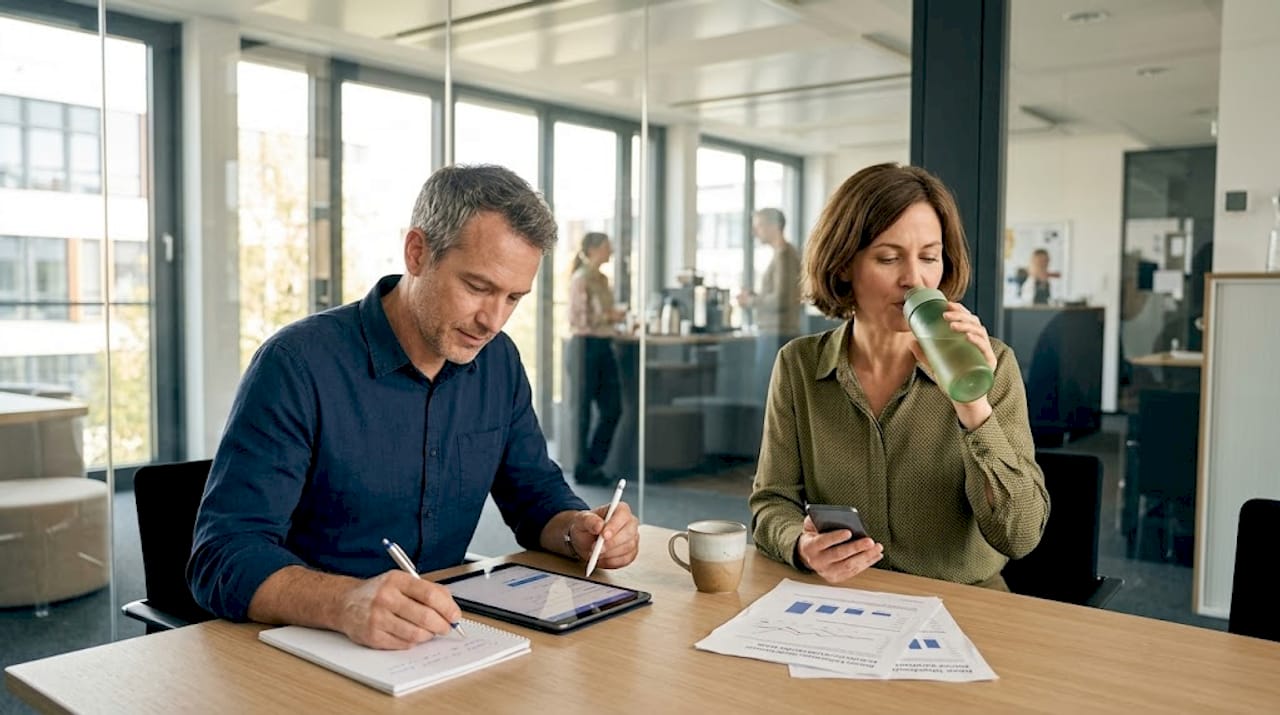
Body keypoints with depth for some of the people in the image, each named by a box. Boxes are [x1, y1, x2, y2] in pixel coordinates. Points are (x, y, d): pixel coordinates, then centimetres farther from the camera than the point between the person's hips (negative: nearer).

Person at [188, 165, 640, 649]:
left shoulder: (498, 361, 2)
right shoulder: (298, 365, -16)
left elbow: (535, 492, 13)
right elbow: (223, 556, -21)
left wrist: (579, 532, -10)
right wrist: (347, 602, -39)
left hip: (440, 640, 3)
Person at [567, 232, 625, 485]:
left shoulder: (602, 279, 14)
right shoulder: (580, 280, -11)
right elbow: (576, 320, -17)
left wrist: (616, 315, 7)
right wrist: (609, 316, -16)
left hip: (604, 345, 8)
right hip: (586, 345, -8)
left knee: (613, 407, 7)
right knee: (585, 407, 2)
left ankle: (594, 462, 21)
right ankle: (583, 469, 14)